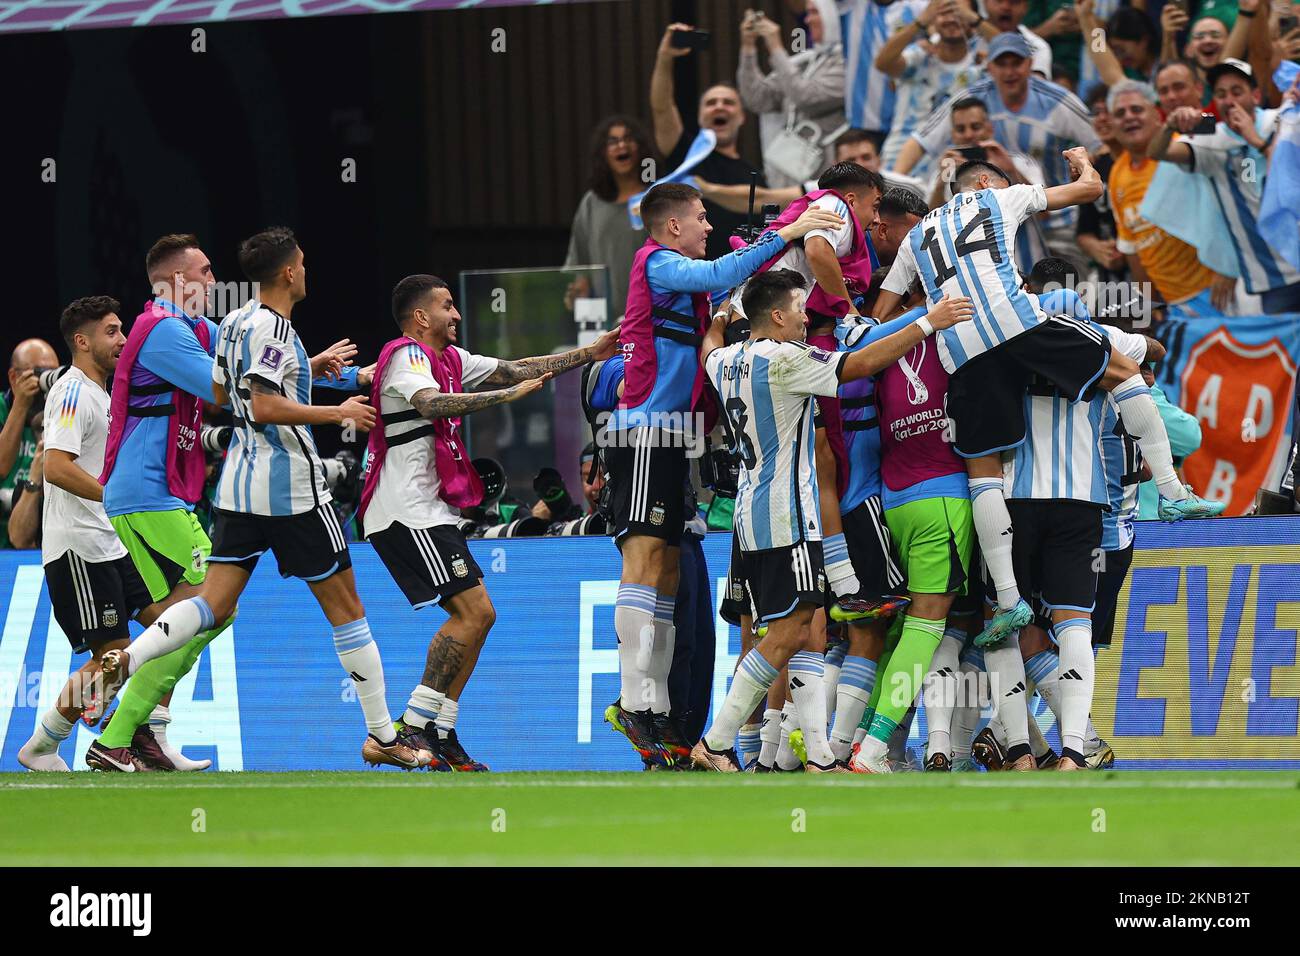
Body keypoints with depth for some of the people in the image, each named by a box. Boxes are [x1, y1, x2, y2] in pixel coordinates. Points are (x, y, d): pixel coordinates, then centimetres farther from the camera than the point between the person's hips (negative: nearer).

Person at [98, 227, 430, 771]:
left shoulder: (233, 323, 10)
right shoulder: (273, 329, -15)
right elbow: (265, 407, -23)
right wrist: (337, 413, -16)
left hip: (240, 485, 8)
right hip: (292, 489, -7)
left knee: (215, 604, 2)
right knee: (345, 607, 3)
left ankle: (126, 660, -23)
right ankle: (382, 737, 8)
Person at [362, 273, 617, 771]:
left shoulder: (449, 358, 19)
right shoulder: (407, 355, -10)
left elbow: (514, 369, 23)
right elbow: (431, 403, -30)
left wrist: (590, 353, 21)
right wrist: (509, 394, -30)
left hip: (427, 513, 11)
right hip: (407, 513, -11)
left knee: (477, 615, 8)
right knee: (473, 611, -16)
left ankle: (440, 733, 7)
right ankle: (415, 725, -16)